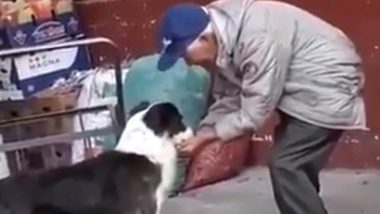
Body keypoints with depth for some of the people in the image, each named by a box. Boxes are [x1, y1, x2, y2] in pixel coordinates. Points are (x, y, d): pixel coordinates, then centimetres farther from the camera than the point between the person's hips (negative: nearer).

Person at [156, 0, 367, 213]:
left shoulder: (257, 37, -33)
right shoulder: (223, 39, -4)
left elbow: (256, 110, -27)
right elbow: (229, 98, 4)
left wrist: (207, 134, -19)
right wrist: (201, 132, -7)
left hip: (328, 87, -9)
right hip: (303, 87, 9)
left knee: (286, 166, -11)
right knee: (294, 167, 15)